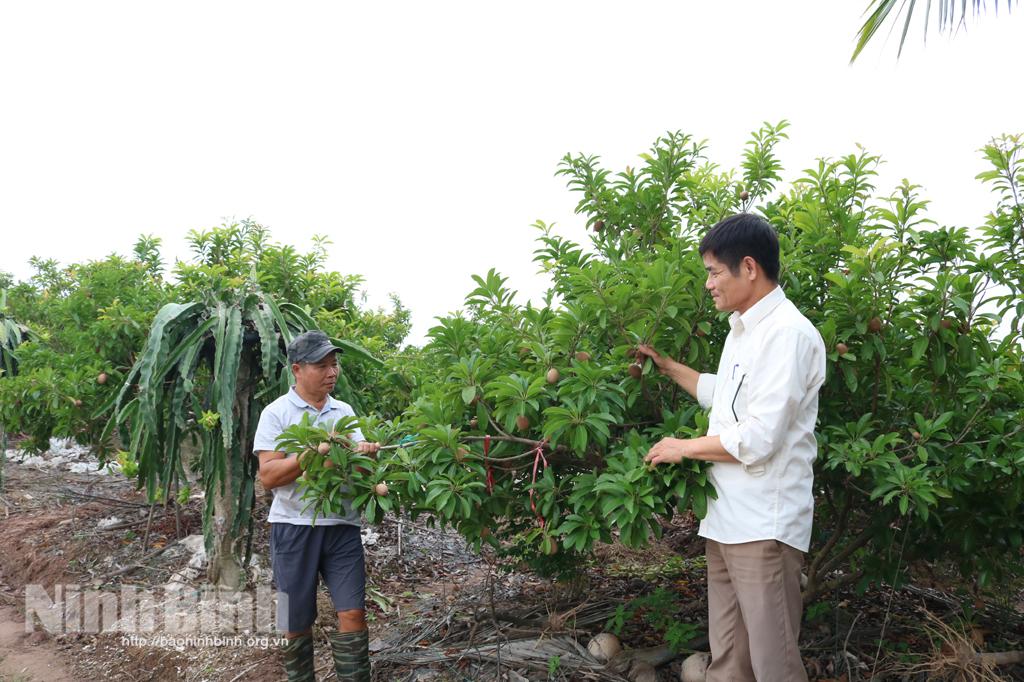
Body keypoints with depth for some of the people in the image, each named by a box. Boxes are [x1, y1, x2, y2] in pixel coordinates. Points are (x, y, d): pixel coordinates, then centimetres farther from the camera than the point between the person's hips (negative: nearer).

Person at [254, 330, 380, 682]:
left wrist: (364, 455, -16)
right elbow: (268, 476, -11)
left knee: (352, 614, -2)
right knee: (297, 623, 10)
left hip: (342, 526, 3)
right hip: (294, 528, -3)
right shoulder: (276, 413, -4)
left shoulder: (344, 411, 9)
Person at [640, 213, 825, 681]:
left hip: (764, 525, -9)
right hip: (727, 519, 9)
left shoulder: (788, 333, -15)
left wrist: (681, 449, -8)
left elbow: (757, 439, -21)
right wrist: (666, 365, 29)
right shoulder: (742, 330, 16)